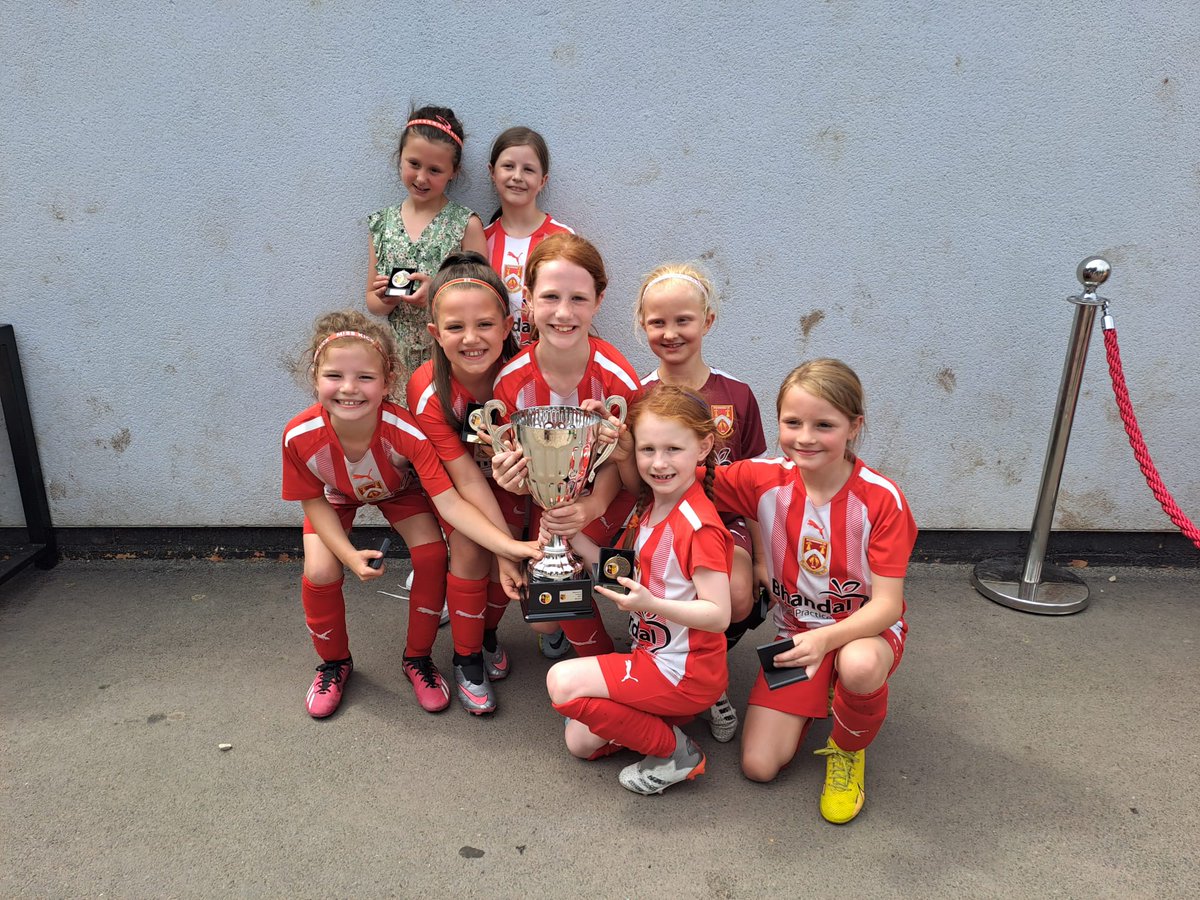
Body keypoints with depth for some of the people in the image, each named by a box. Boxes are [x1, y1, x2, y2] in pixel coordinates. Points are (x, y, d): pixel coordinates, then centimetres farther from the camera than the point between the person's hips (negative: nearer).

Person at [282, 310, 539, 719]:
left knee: (431, 554, -21)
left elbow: (449, 503, -42)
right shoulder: (299, 436, -35)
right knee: (320, 572, -19)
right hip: (335, 496, 1)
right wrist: (349, 554, -32)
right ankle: (334, 662, 13)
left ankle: (418, 658, 5)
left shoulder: (407, 431, -41)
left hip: (398, 490, 0)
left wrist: (509, 545, -55)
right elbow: (315, 502, -18)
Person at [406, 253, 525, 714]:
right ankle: (467, 657, 4)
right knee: (469, 549, -19)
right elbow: (466, 478, -28)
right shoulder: (428, 391, -32)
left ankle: (488, 632, 19)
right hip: (451, 478, -1)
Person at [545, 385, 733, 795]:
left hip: (684, 671, -9)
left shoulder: (698, 525, -24)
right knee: (580, 741, 13)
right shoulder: (651, 507, 4)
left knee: (563, 681, -19)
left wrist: (650, 604, -39)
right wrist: (573, 537, -2)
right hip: (651, 654, 9)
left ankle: (674, 751, -5)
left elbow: (718, 615, -25)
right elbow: (628, 578, 8)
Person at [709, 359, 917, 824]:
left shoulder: (881, 498, -21)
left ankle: (848, 750, -4)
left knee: (859, 665, -41)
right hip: (796, 630, 3)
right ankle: (818, 697, 22)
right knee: (758, 766, -9)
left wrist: (826, 638, -40)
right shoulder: (765, 480, -14)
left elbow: (887, 604, -22)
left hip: (866, 629, -2)